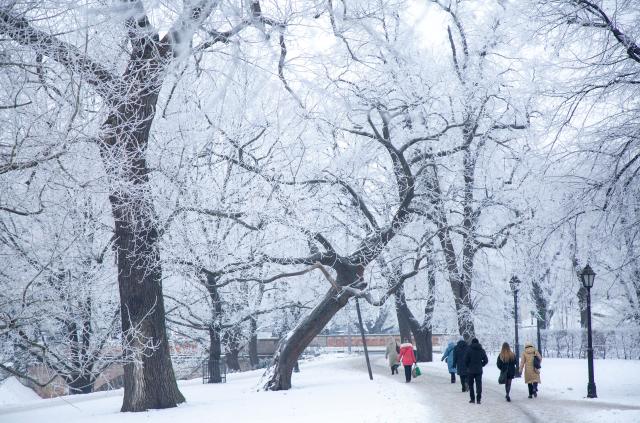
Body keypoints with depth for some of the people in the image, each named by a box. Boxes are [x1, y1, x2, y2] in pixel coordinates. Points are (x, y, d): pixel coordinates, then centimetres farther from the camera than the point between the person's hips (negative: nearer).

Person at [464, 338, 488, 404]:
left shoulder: (469, 350, -8)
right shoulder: (482, 350, 3)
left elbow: (466, 360, -9)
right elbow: (486, 360, 5)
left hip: (470, 371, -2)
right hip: (479, 371, 2)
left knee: (470, 385, 9)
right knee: (479, 385, 4)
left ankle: (472, 399, 7)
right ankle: (478, 399, -4)